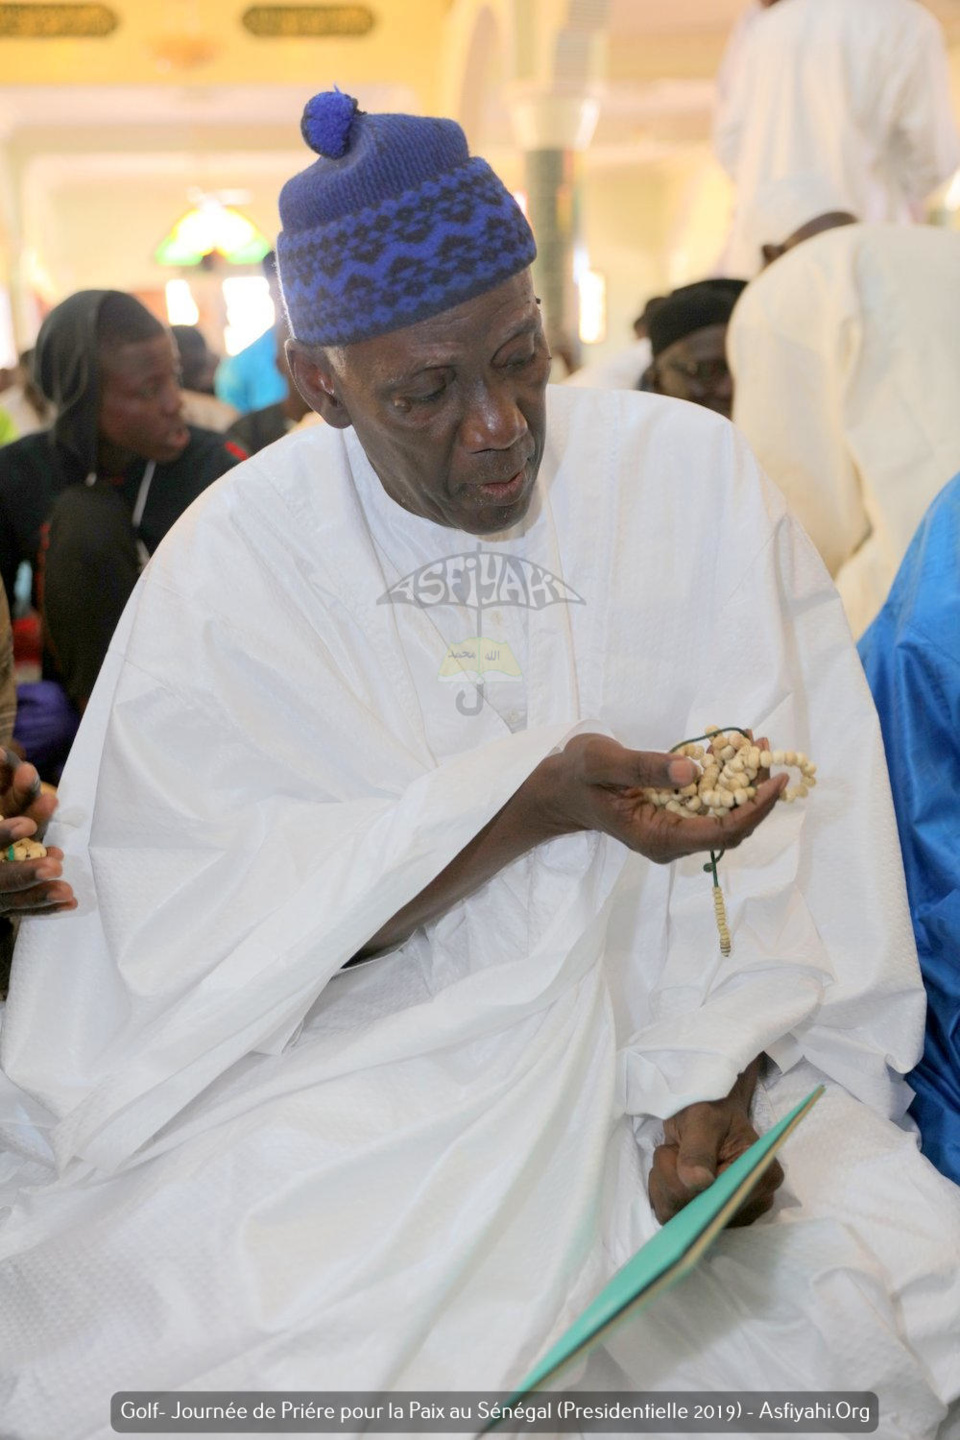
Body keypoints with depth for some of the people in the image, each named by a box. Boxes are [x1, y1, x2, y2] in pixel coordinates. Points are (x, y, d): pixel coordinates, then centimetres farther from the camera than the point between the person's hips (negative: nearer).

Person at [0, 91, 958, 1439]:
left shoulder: (695, 477, -3)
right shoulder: (237, 558, -6)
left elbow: (773, 812, -7)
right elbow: (229, 915, -12)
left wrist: (716, 1075, -19)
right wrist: (541, 805, -24)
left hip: (649, 1039, 2)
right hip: (351, 1066, -1)